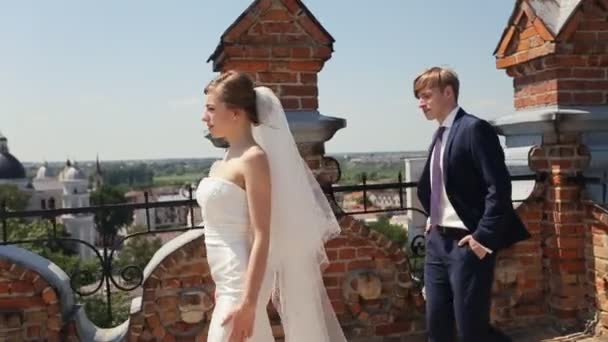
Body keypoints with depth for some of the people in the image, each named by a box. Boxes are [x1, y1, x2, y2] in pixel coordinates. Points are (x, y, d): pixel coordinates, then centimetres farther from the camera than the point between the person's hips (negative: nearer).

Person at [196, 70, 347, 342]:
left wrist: (248, 302, -21)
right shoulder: (228, 159, 11)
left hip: (243, 284, -8)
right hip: (231, 282, 8)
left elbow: (262, 237, -19)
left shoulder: (252, 158, -15)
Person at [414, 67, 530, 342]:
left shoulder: (474, 129, -12)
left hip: (467, 244, -8)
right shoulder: (440, 135, 14)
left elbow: (499, 187, -18)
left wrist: (484, 237, -20)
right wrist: (432, 221, 13)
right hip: (437, 241, 8)